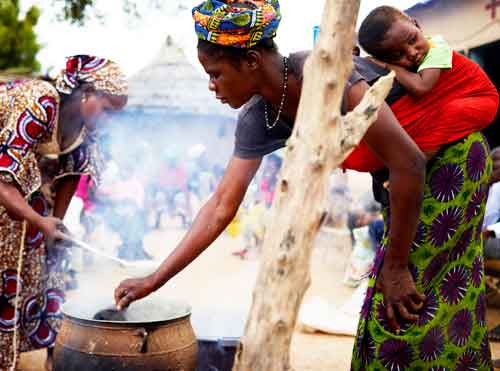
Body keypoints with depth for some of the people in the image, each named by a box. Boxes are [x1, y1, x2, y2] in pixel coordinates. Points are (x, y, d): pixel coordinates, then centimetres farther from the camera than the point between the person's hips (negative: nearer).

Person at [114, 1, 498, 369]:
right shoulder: (257, 119, -7)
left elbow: (407, 161, -29)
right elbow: (221, 206, -3)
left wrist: (396, 266, -21)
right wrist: (153, 282, -3)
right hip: (413, 175, 7)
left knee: (407, 309, -7)